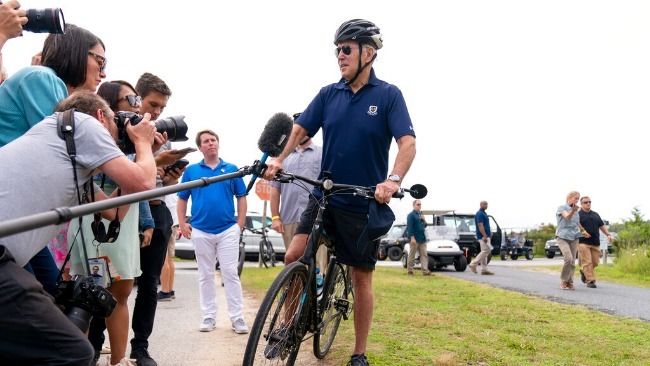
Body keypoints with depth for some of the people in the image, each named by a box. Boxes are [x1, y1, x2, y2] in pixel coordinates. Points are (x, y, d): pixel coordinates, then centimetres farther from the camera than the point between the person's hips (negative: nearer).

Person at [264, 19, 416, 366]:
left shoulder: (388, 95, -6)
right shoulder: (328, 94, 4)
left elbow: (408, 142, -15)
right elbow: (300, 128, 1)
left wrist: (393, 180, -33)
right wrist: (278, 159, -17)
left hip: (365, 204, -3)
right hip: (324, 196, 3)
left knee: (362, 276, 6)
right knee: (293, 257, -10)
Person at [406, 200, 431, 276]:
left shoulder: (420, 214, 16)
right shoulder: (411, 215, -8)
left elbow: (425, 226, 20)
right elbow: (409, 227, -15)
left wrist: (424, 220, 0)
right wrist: (412, 238, -22)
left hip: (422, 239, 8)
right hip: (414, 239, -7)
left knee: (424, 255, 1)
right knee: (412, 255, 1)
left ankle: (425, 271, 0)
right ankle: (409, 270, 9)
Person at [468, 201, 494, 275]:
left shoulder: (483, 213, 19)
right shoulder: (479, 213, -13)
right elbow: (480, 226, -21)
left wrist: (489, 232, 19)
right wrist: (484, 236, -25)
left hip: (486, 236, 10)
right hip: (483, 236, -10)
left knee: (485, 252, 8)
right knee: (486, 250, -15)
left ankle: (484, 270, 8)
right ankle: (473, 264, -10)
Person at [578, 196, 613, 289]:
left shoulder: (595, 214, 21)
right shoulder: (578, 214, 1)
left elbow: (602, 225, 23)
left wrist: (608, 234, 10)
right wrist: (582, 232, -24)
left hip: (595, 243, 6)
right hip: (583, 242, -6)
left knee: (595, 262, 6)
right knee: (587, 262, -9)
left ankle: (584, 271, 31)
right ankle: (590, 281, -5)